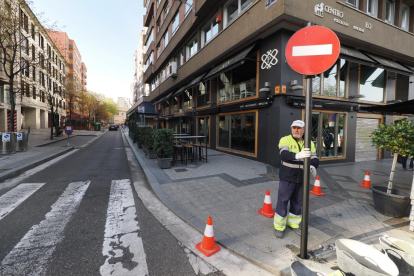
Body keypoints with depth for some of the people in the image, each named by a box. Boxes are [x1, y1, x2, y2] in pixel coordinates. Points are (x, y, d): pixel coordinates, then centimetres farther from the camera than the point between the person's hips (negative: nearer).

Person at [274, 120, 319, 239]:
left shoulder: (310, 143, 5)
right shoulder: (285, 140, -10)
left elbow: (315, 158, -2)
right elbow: (284, 154, -27)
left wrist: (313, 166, -25)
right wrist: (298, 155, -46)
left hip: (302, 179, 5)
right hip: (287, 178, -4)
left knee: (297, 202, 18)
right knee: (282, 202, 4)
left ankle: (294, 223, 38)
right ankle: (279, 227, 20)